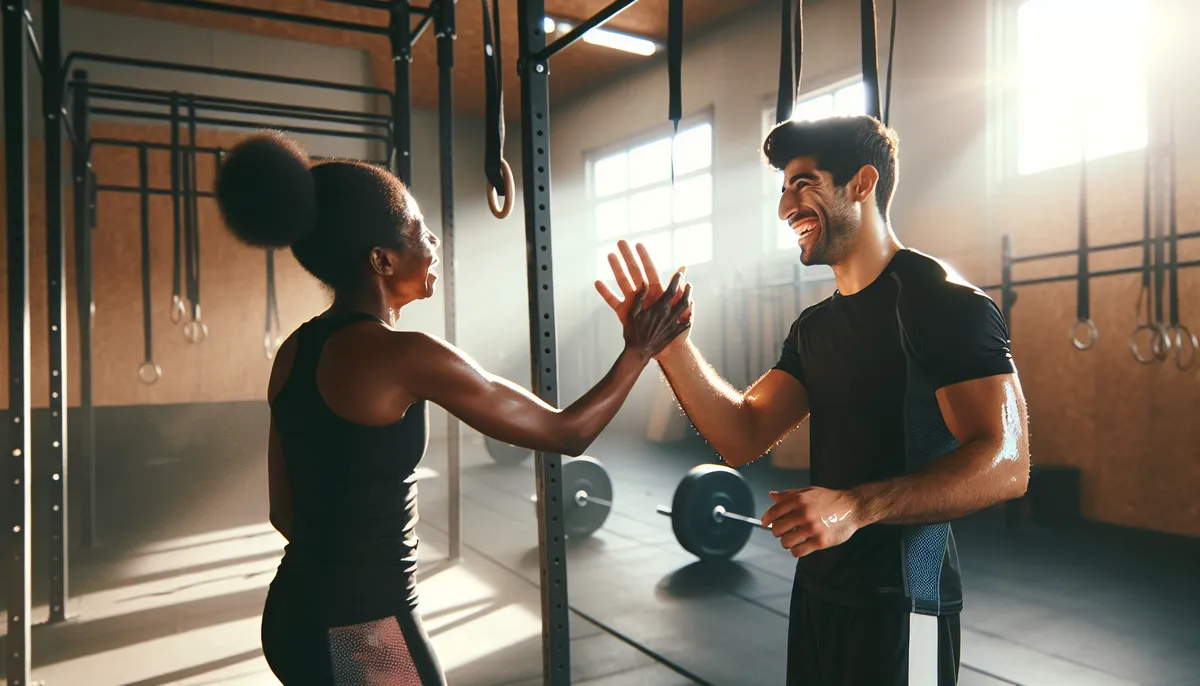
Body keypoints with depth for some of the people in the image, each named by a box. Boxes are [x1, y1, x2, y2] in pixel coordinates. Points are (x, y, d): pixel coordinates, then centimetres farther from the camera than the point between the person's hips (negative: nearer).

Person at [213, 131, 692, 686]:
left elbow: (285, 511, 10)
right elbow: (568, 433, -15)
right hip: (360, 633, -8)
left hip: (295, 613, 8)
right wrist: (639, 351, -3)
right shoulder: (404, 355, -21)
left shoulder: (295, 352, 2)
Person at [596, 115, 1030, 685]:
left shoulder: (941, 300, -14)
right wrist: (669, 344, -11)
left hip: (901, 602, -7)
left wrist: (856, 506, -33)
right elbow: (743, 437, 0)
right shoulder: (816, 325, 8)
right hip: (818, 589, 8)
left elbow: (1005, 463, -23)